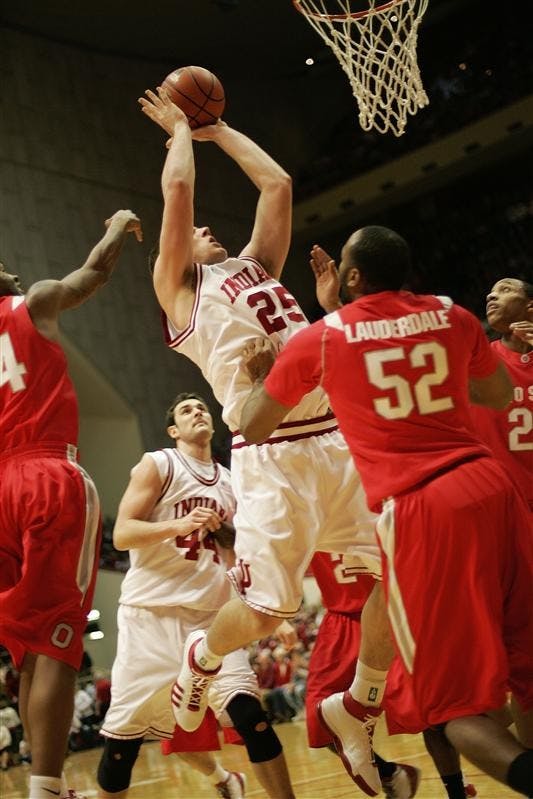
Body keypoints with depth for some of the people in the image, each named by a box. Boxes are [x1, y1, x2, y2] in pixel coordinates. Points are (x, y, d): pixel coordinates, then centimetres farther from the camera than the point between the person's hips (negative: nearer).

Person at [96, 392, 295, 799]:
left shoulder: (230, 482, 16)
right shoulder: (158, 465, 0)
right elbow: (122, 535, -10)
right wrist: (178, 525, -24)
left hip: (210, 613, 3)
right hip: (151, 611, -3)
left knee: (247, 708, -15)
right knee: (125, 729, 1)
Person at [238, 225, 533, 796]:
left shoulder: (319, 339, 4)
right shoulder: (451, 316, 13)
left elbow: (251, 430, 17)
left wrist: (260, 374, 36)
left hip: (416, 507, -4)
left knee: (456, 702, 0)